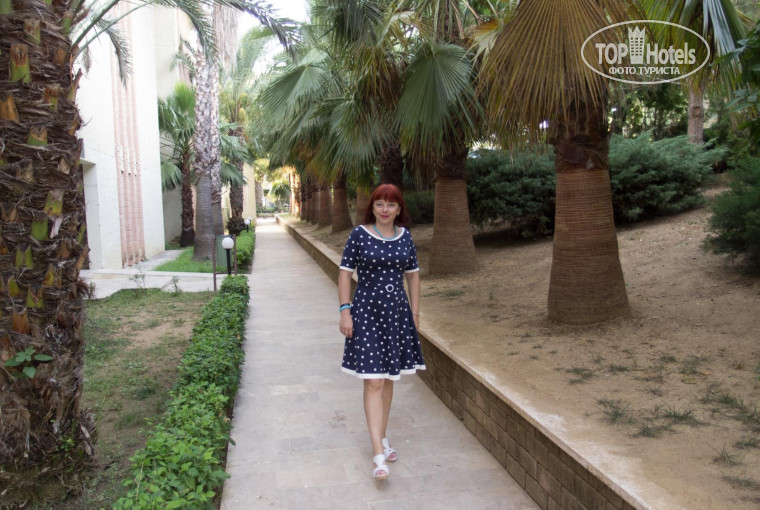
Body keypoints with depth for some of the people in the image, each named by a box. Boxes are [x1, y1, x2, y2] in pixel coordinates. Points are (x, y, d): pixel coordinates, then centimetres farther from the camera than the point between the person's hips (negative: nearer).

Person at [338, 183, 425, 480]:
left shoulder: (405, 236, 5)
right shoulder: (359, 235, -6)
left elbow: (413, 275, 12)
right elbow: (345, 273, -4)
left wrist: (415, 312, 10)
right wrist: (345, 311, -9)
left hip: (397, 311, 4)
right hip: (366, 311, -4)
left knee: (388, 380, 15)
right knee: (373, 382, -7)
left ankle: (381, 436, 32)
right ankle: (379, 455, -4)